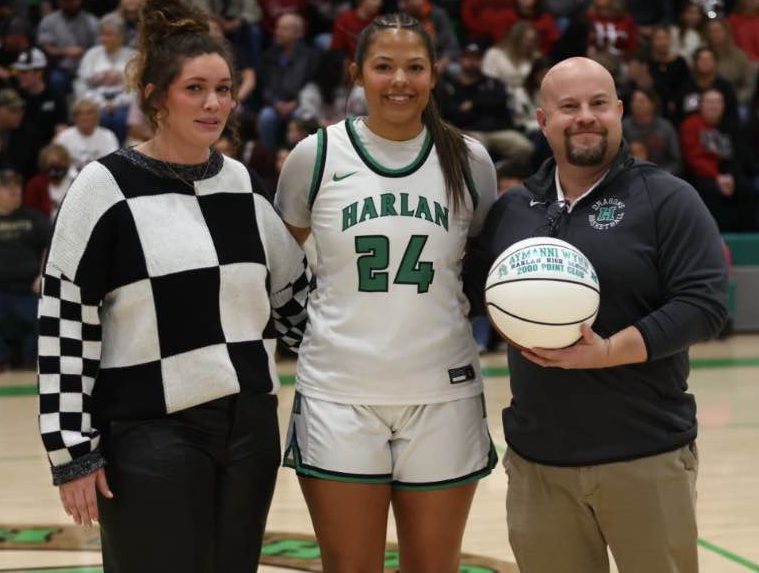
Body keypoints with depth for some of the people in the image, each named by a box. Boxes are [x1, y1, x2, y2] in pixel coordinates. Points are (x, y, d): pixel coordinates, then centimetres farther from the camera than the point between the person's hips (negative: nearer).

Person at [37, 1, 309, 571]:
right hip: (149, 437, -5)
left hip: (250, 427, 5)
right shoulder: (106, 187, -6)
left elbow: (293, 298, 20)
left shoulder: (242, 184, 9)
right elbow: (65, 322, -8)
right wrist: (73, 451, -11)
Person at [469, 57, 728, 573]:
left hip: (647, 457, -4)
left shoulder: (668, 200, -4)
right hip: (537, 460, 4)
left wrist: (610, 351, -21)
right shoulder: (511, 209, 10)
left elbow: (706, 303, -12)